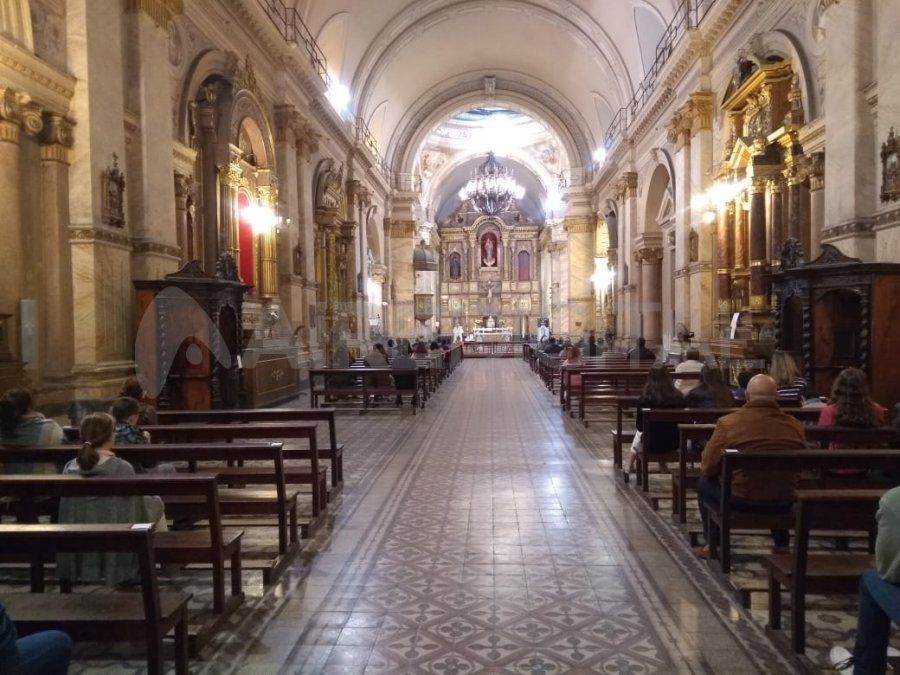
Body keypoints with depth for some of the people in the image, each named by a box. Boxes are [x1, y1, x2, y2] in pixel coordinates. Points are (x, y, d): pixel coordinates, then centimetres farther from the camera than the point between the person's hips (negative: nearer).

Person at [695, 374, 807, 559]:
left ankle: (711, 545, 30)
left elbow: (708, 468, -6)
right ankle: (781, 543, 43)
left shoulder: (728, 423, -14)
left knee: (704, 483, 26)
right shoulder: (795, 425, -5)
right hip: (782, 504, 4)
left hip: (739, 501, -3)